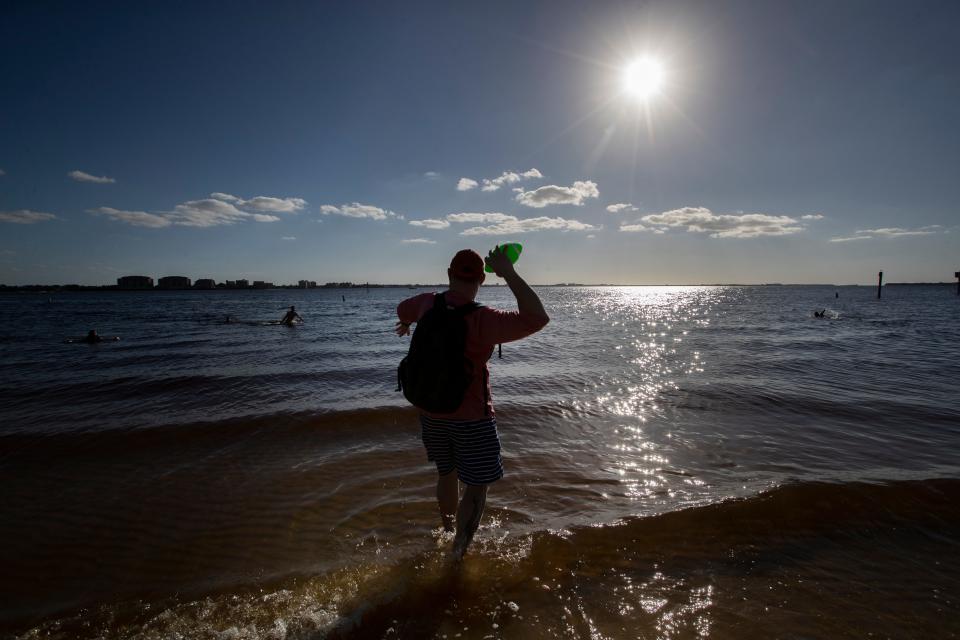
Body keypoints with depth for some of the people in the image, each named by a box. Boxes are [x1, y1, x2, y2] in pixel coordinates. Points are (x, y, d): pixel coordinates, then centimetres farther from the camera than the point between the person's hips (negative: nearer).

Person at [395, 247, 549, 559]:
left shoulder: (428, 305, -6)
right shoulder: (481, 320, -25)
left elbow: (403, 309, 18)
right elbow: (537, 319, -31)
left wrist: (405, 323, 43)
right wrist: (509, 273, -27)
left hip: (431, 412, 7)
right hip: (471, 417, -7)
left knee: (446, 474, 27)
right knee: (476, 486, 11)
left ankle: (448, 529, 49)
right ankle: (458, 550, 18)